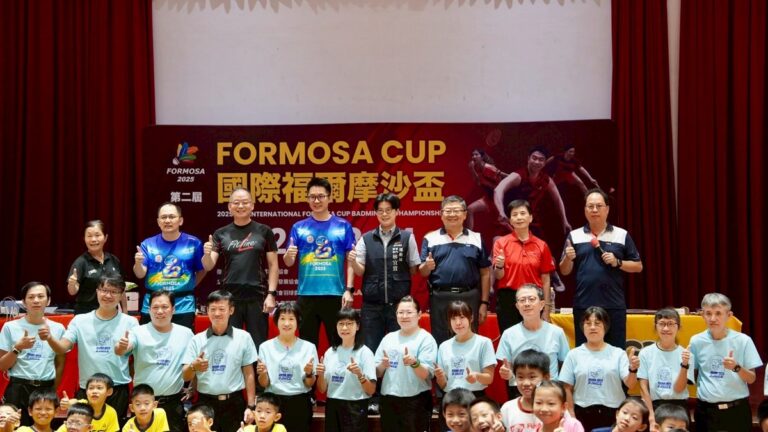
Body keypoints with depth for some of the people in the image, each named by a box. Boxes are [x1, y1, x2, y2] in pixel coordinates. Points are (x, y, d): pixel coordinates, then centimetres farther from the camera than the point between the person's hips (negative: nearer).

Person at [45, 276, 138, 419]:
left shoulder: (130, 322, 1)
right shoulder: (80, 320, 3)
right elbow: (62, 348, -6)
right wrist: (49, 338, -26)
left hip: (118, 390, -1)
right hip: (86, 390, 1)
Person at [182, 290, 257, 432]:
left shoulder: (243, 337, 3)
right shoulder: (197, 340, 4)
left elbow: (249, 374, 5)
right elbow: (185, 377, 0)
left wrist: (250, 406, 0)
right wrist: (193, 366, -22)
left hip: (234, 404, -1)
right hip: (206, 404, 1)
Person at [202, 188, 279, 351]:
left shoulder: (264, 231, 4)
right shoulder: (221, 234, 7)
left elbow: (273, 265, 4)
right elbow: (208, 267, 2)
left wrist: (271, 294, -5)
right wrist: (207, 253, -20)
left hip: (257, 297, -1)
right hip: (229, 297, 1)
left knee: (258, 345, 3)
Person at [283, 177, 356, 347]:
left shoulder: (343, 226, 4)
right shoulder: (299, 227, 7)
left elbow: (351, 261, 4)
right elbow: (288, 262, 2)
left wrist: (349, 290, -5)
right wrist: (289, 254, -20)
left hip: (335, 294, -1)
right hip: (307, 294, 1)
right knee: (307, 343, 8)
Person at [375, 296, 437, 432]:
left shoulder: (426, 339, -3)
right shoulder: (388, 338, 12)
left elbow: (426, 374, -12)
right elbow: (376, 373, 13)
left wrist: (414, 363, -31)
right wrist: (382, 366, -8)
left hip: (416, 402, -5)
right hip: (388, 401, 5)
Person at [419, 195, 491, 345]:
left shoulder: (476, 239, 8)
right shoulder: (430, 239, 7)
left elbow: (485, 273, 8)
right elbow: (422, 272, 5)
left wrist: (484, 303, 2)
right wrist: (427, 266, -18)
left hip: (469, 298, 0)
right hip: (439, 298, 0)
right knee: (440, 343, 5)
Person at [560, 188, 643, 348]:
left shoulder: (622, 235, 5)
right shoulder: (574, 236, 8)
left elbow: (638, 266, 7)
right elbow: (564, 271, 8)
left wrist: (617, 262, -9)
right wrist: (568, 258, -13)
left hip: (614, 305, -1)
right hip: (583, 305, 1)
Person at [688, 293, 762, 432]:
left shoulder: (743, 340, -6)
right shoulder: (696, 341, 0)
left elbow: (751, 379, -1)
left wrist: (736, 367, -19)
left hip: (737, 409, -1)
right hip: (706, 410, 1)